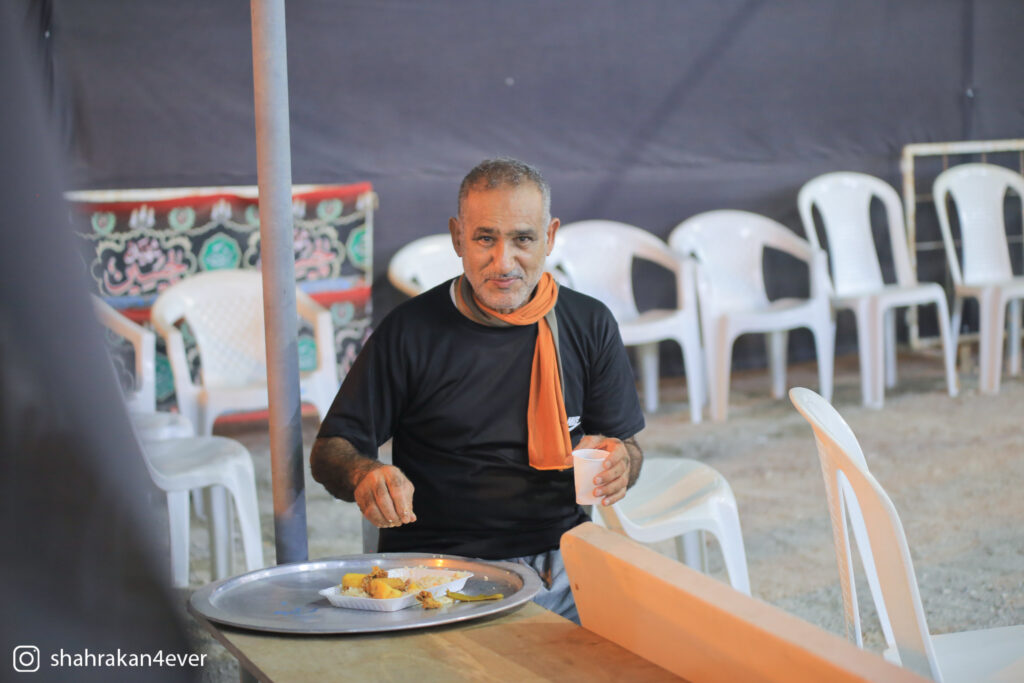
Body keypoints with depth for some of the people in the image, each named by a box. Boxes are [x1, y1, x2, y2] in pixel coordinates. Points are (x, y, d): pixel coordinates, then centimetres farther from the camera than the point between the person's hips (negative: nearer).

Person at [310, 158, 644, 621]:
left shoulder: (589, 325, 9)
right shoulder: (410, 330, 0)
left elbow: (627, 447, 15)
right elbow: (330, 451, 2)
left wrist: (619, 461, -10)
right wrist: (366, 475, -22)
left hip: (560, 563, 3)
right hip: (436, 562, -2)